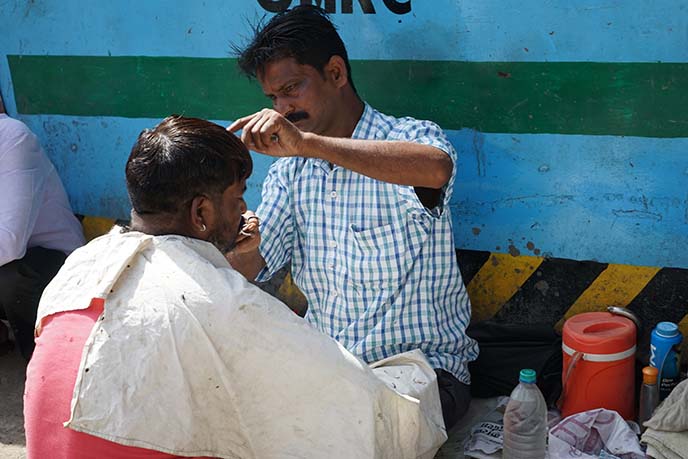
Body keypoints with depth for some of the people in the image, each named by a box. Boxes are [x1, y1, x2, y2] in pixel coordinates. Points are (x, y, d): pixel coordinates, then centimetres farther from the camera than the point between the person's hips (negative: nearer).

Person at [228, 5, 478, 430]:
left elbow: (436, 168, -37)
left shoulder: (411, 138, -10)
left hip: (422, 365, -5)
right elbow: (247, 266, 3)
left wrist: (307, 142, -41)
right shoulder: (290, 170, 10)